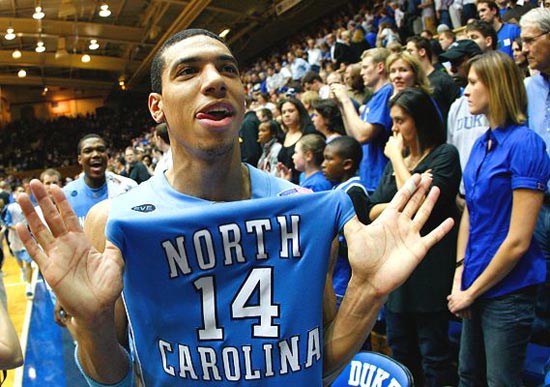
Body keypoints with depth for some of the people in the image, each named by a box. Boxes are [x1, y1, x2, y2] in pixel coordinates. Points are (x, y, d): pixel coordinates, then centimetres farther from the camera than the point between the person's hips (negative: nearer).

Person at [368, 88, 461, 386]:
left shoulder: (445, 155, -6)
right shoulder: (397, 159, 13)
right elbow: (373, 211, 7)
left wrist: (397, 158, -10)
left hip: (429, 266, -7)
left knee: (433, 352, 5)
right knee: (399, 348, 16)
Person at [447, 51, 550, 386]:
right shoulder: (481, 144, 7)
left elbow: (518, 240, -19)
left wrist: (473, 291, -12)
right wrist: (460, 276, 1)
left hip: (508, 289, -7)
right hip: (476, 286, 7)